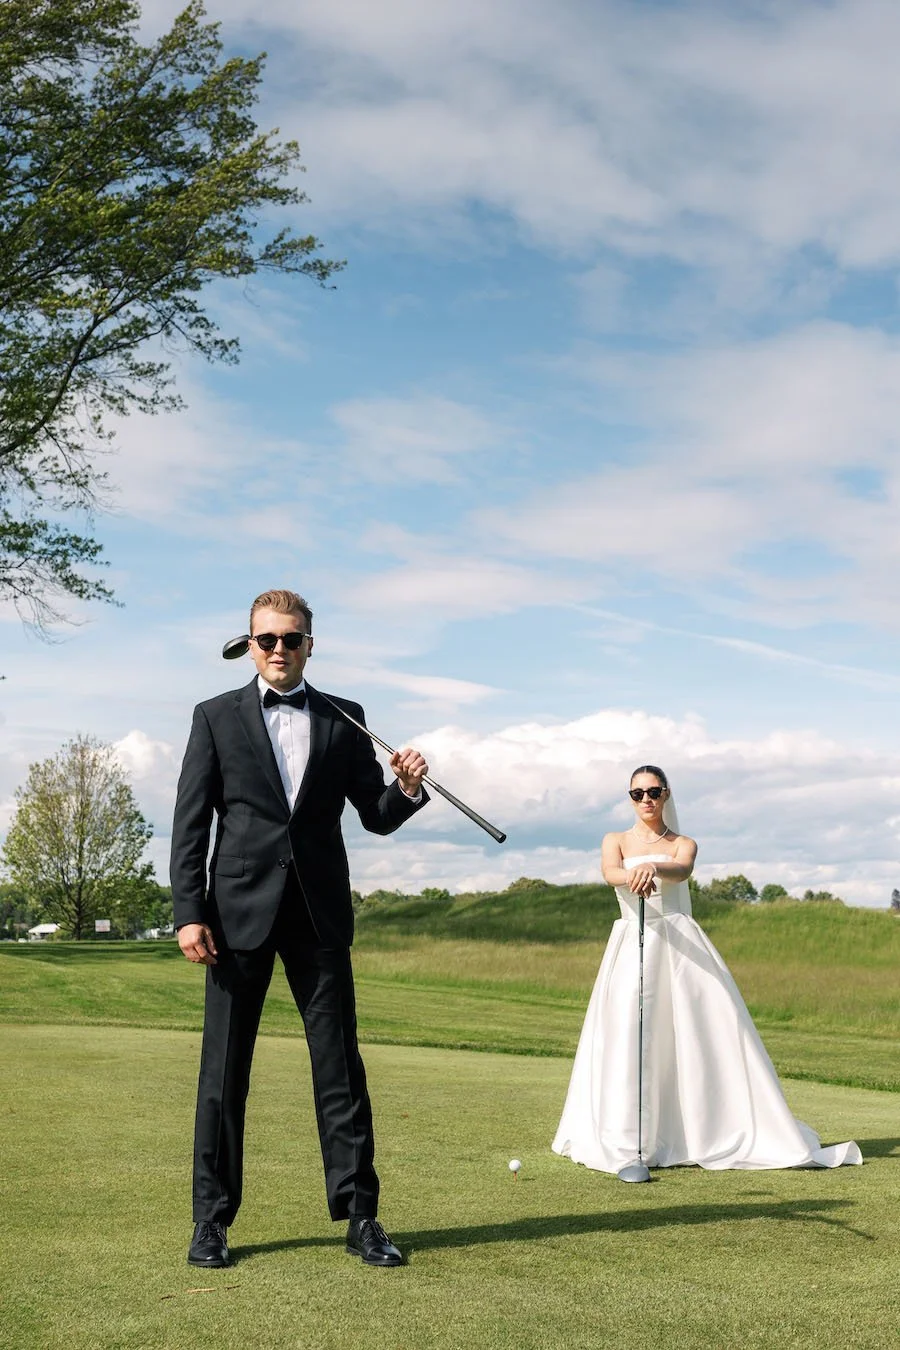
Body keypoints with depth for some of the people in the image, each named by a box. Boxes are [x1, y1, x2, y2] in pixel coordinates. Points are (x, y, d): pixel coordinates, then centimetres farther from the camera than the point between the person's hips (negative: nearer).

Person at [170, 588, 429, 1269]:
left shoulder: (343, 719, 10)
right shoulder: (217, 717, 6)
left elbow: (376, 817, 10)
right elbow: (190, 824, 2)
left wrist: (407, 789, -12)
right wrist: (189, 913, -6)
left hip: (320, 914, 1)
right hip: (240, 912, -1)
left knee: (340, 1066, 3)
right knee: (224, 1069, 5)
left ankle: (360, 1214, 11)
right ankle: (213, 1218, 17)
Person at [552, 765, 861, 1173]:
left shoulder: (683, 844, 11)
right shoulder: (616, 841, 11)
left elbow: (682, 870, -15)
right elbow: (610, 872, -13)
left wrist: (653, 866, -40)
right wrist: (634, 876, -39)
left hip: (682, 945, 1)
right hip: (632, 945, 0)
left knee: (709, 1031, -5)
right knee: (626, 1038, -13)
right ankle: (625, 1146, -12)